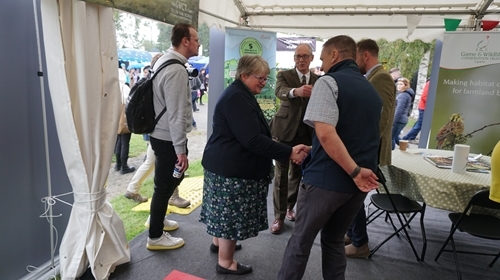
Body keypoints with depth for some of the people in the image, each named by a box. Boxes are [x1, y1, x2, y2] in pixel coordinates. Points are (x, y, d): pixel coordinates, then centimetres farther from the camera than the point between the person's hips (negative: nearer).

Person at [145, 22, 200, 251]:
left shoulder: (164, 61, 9)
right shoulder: (176, 70, -22)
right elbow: (176, 114, -24)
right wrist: (181, 150, -20)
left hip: (161, 134, 10)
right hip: (169, 138, -10)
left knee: (169, 180, 23)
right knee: (165, 184, 4)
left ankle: (157, 219, 42)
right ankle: (155, 237, 20)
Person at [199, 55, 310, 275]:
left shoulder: (240, 95, 14)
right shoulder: (237, 98, -22)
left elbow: (250, 134, 18)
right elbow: (252, 139, -29)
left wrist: (284, 150, 13)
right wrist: (289, 152, -28)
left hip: (228, 164, 11)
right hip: (231, 168, -11)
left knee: (226, 211, 23)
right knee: (232, 213, 2)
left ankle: (219, 242, 41)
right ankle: (225, 263, 17)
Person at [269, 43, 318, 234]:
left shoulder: (318, 80, 6)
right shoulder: (284, 75, -4)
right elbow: (280, 91, -25)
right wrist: (296, 91, -48)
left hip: (306, 133, 3)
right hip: (284, 130, -3)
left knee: (297, 173, 14)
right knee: (281, 174, -1)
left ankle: (289, 207, 35)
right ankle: (279, 216, 10)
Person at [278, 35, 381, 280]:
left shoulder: (328, 82, -10)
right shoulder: (372, 91, 15)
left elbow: (325, 133, -24)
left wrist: (356, 172, -20)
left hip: (326, 179, -7)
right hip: (357, 182, 7)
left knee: (301, 240, 9)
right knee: (334, 240, 21)